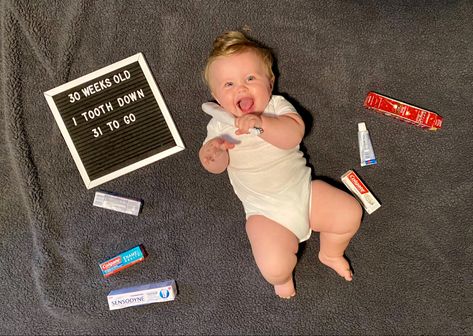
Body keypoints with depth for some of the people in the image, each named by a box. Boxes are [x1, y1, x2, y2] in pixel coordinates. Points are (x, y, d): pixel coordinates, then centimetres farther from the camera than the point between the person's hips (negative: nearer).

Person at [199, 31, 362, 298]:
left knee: (350, 213, -8)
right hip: (266, 212, -2)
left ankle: (331, 254, 25)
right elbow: (217, 168, -11)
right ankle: (283, 276, 19)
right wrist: (212, 153, -34)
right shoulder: (219, 126, -1)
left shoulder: (277, 106, -2)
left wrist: (262, 123, -41)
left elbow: (294, 134, -23)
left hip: (303, 189, 2)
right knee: (274, 268, -23)